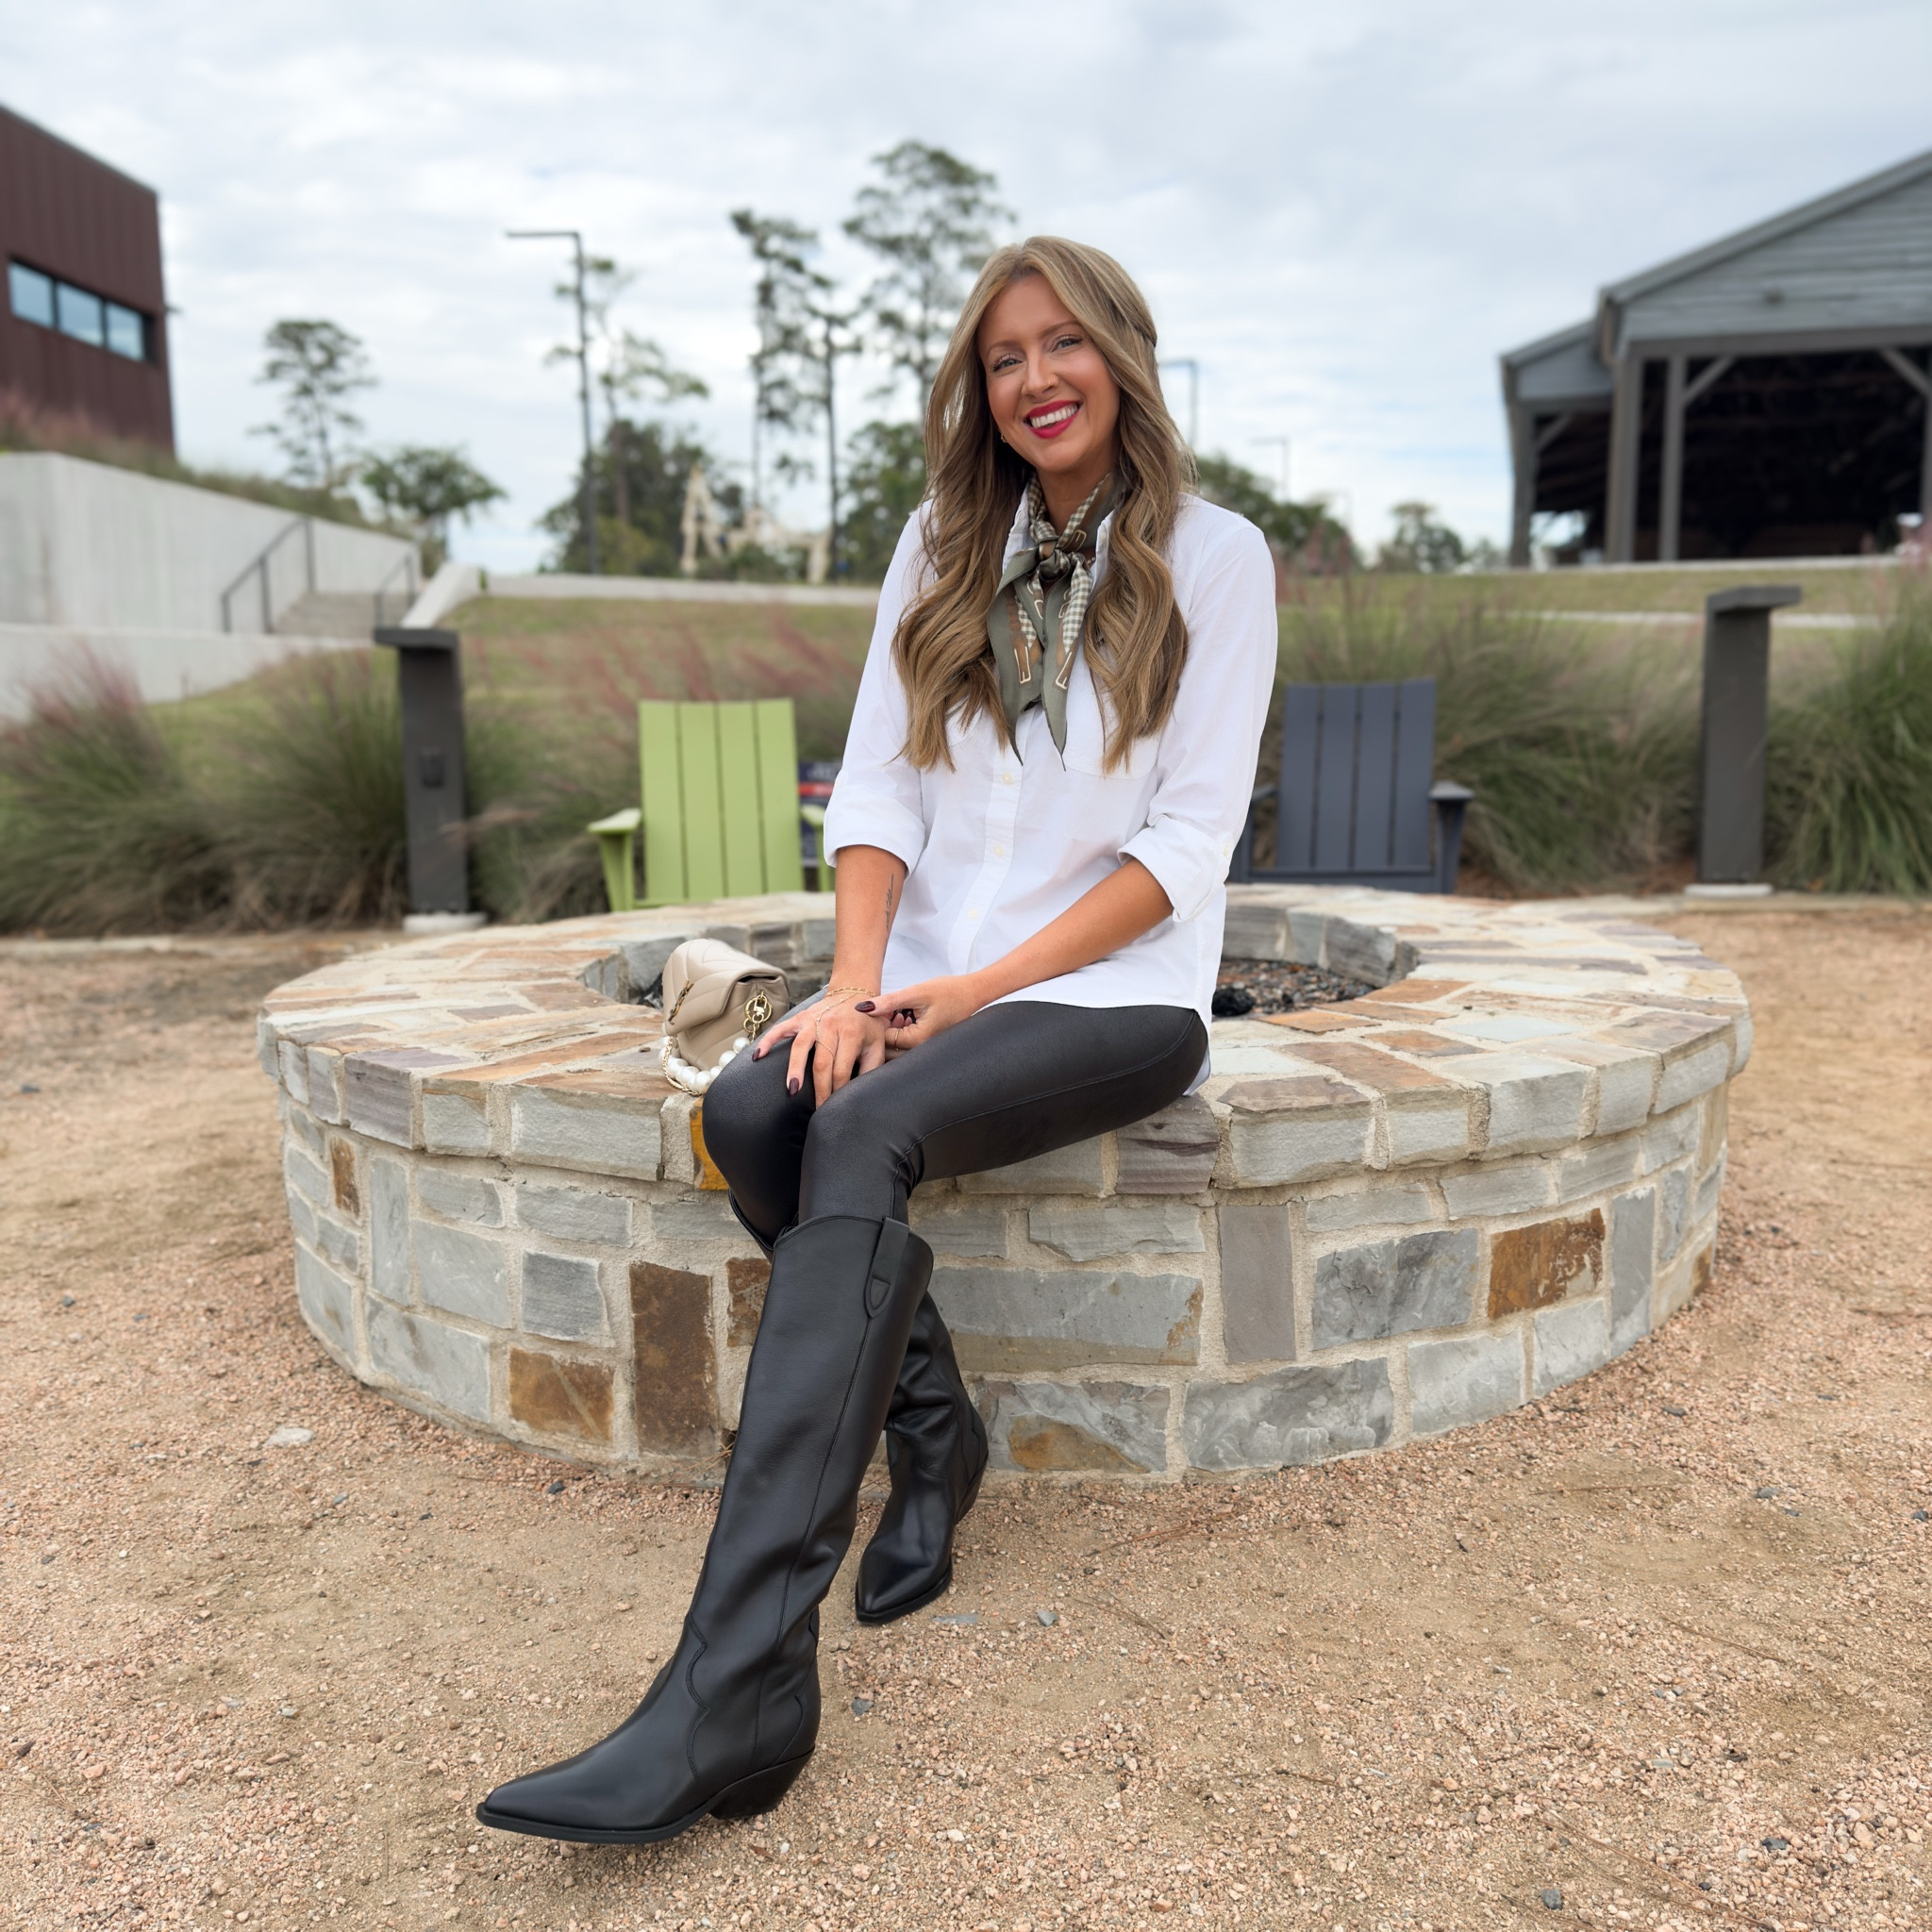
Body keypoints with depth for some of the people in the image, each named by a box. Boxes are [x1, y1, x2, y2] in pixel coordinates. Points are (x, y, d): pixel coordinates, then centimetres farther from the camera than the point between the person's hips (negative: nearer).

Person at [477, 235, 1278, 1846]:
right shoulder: (943, 548, 14)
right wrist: (857, 983, -12)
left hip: (1118, 994, -4)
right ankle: (933, 1436, -5)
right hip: (935, 985, 5)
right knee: (750, 1112, -27)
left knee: (861, 1135, -32)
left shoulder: (1213, 558, 2)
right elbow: (878, 785, 6)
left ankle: (736, 1698, -33)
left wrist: (979, 986, -14)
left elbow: (1189, 836, -6)